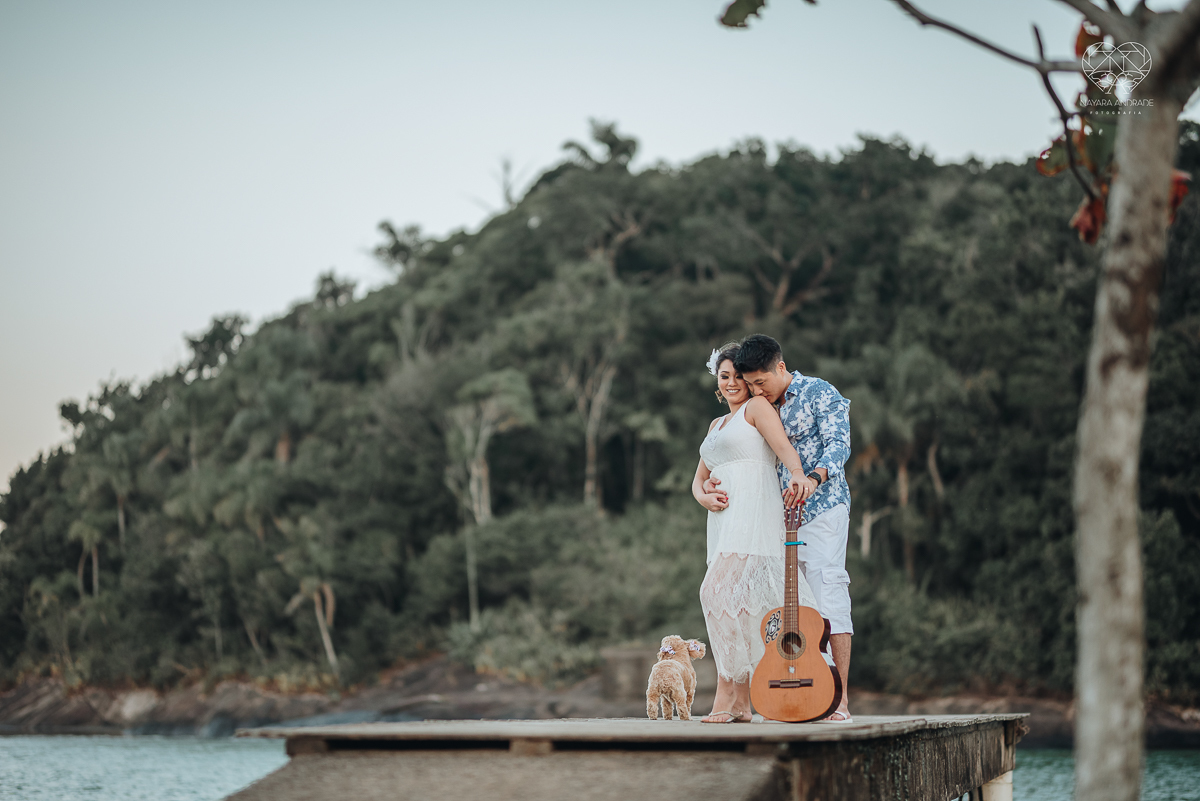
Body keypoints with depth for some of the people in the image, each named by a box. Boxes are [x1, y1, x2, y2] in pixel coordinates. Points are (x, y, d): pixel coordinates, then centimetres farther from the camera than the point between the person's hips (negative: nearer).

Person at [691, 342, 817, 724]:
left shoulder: (757, 407, 4)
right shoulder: (717, 425, 27)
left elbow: (783, 445, -14)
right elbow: (699, 479, 26)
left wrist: (798, 475, -36)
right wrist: (704, 497, 2)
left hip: (753, 512, -8)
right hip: (725, 520, 8)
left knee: (720, 590, -18)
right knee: (745, 605, 3)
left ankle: (727, 696, -18)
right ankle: (742, 702, 1)